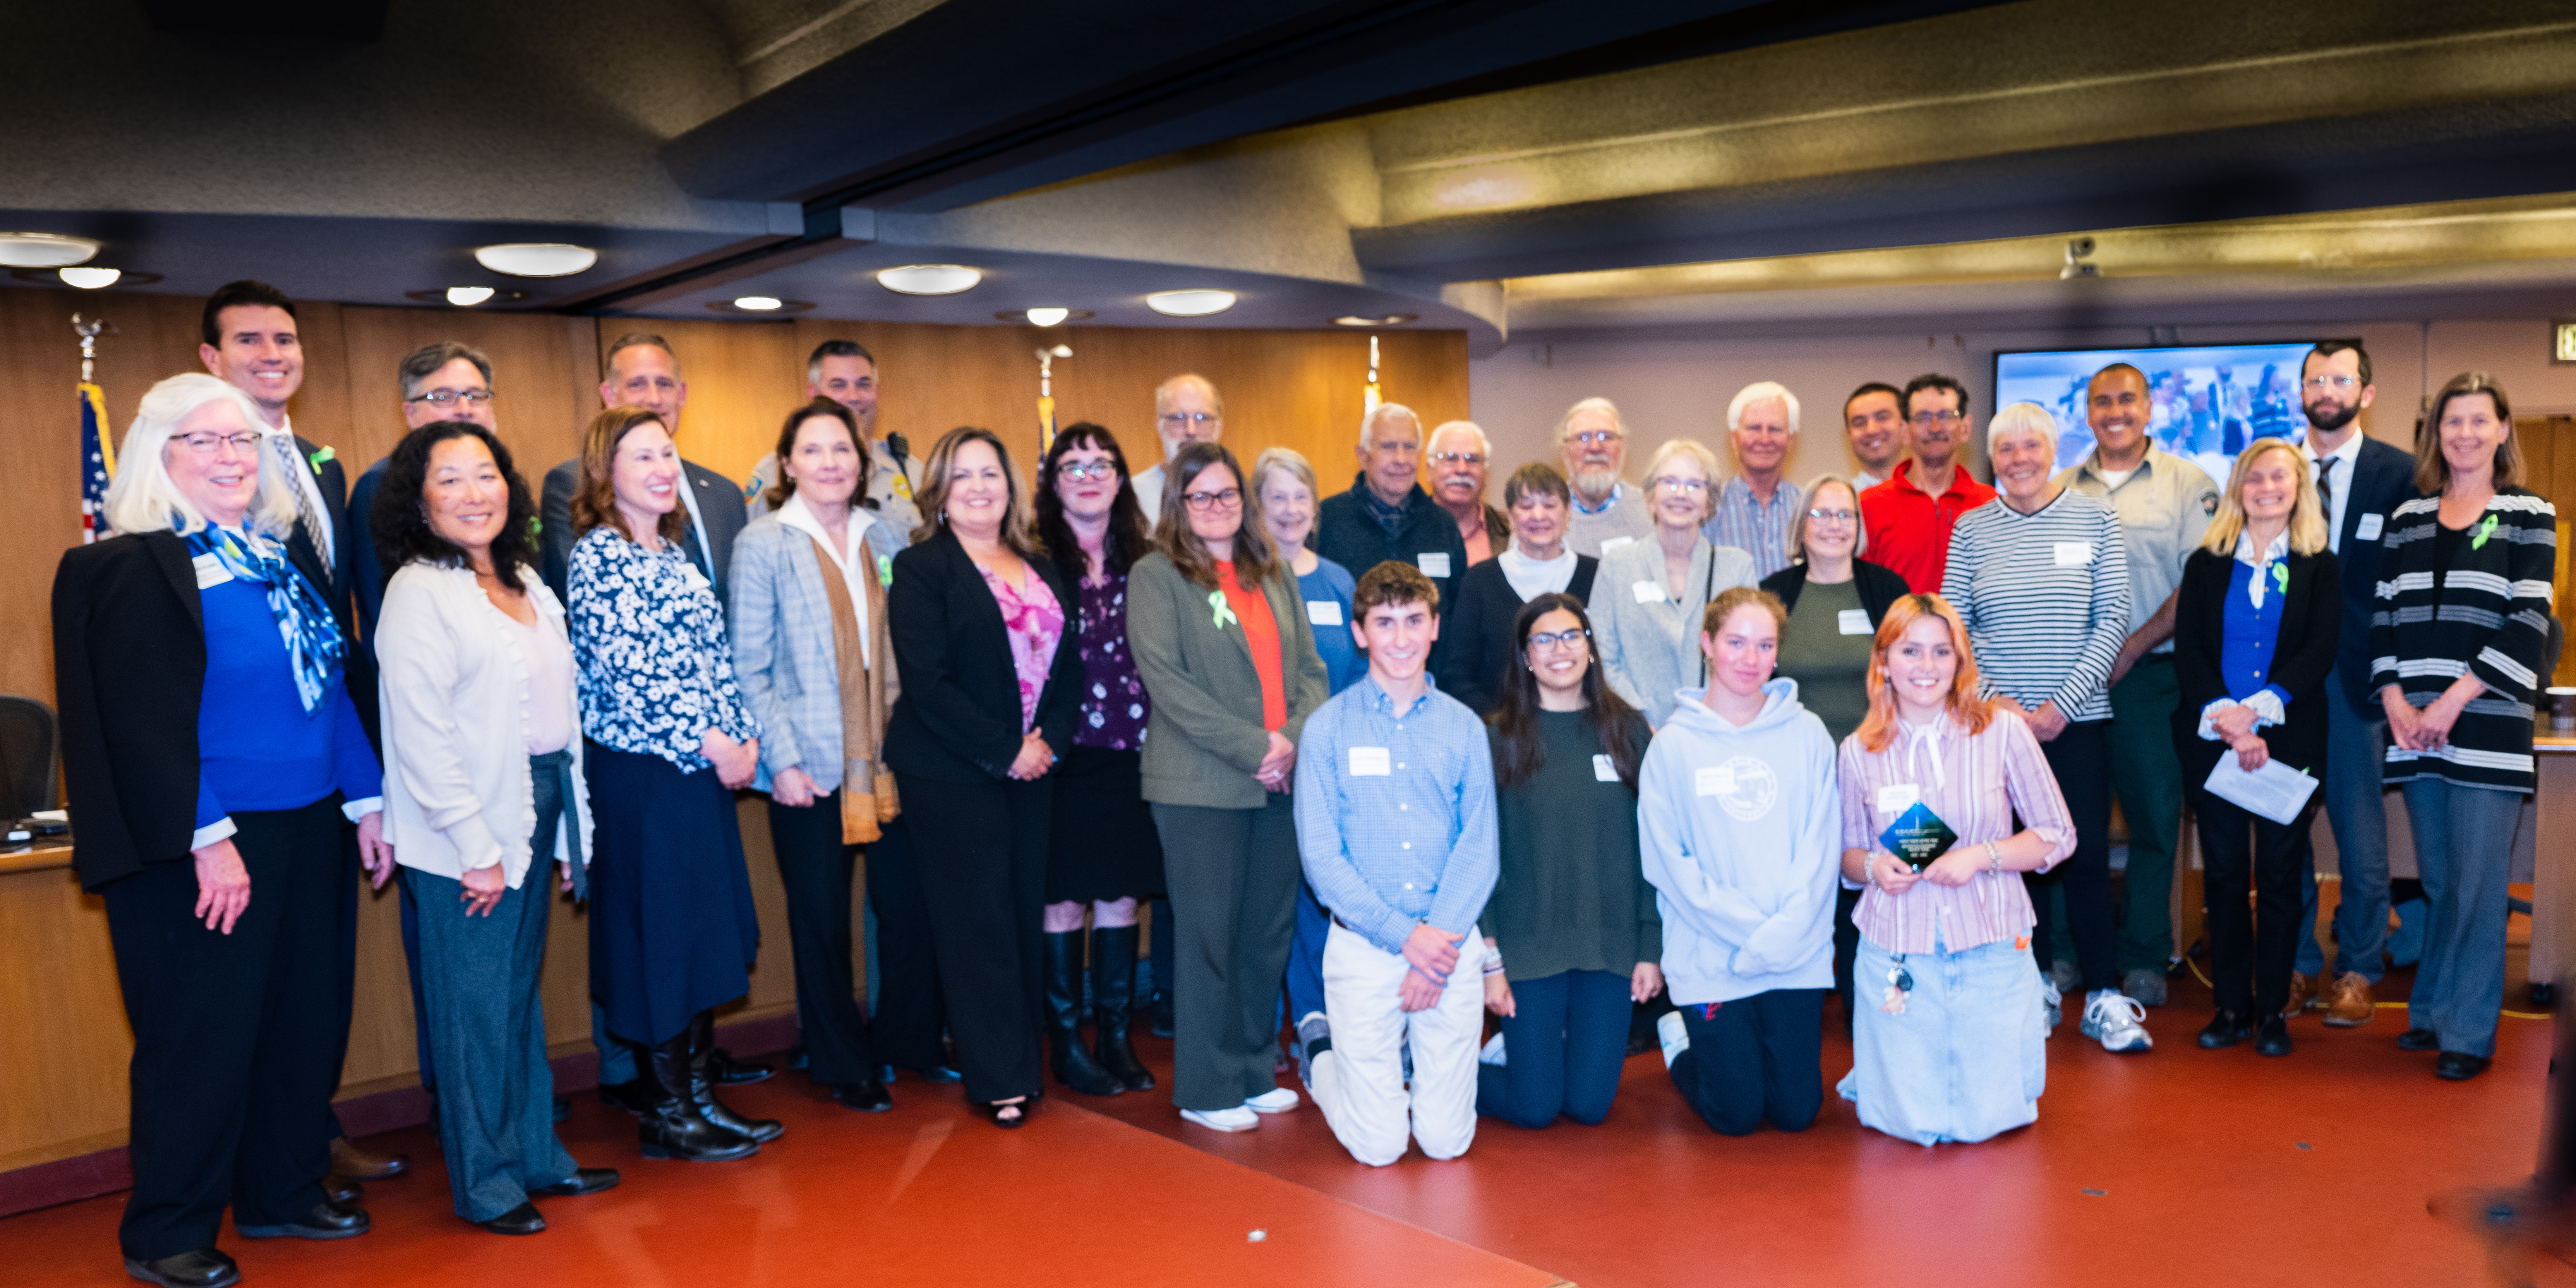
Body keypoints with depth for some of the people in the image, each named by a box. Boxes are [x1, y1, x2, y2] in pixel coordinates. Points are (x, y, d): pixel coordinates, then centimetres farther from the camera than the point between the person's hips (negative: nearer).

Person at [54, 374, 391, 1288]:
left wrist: (366, 800, 11)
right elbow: (143, 723, -15)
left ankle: (282, 1193, 31)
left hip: (306, 831, 7)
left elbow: (330, 688, 15)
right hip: (202, 846, -7)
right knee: (203, 1037, 3)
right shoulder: (135, 568, -10)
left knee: (306, 1021, 14)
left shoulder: (281, 553, 11)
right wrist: (208, 838, -20)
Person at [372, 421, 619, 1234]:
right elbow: (422, 739, -16)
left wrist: (567, 826, 11)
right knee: (477, 1008, 3)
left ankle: (537, 1156, 29)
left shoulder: (525, 581, 12)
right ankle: (485, 1185, 16)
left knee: (522, 992, 17)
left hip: (539, 808, 7)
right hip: (466, 833, -7)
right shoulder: (417, 594, -11)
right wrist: (476, 850, -17)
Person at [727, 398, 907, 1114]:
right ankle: (842, 1063, 23)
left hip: (892, 759, 3)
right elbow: (748, 668, -5)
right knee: (823, 920, 6)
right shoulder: (762, 545, -3)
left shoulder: (886, 537, 9)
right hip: (812, 766, -3)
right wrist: (782, 760, -11)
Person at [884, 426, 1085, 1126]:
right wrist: (1004, 751, -15)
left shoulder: (1041, 569, 13)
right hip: (953, 775, -5)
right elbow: (928, 683, -13)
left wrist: (1049, 740, -7)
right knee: (979, 921, 0)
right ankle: (999, 1079, 10)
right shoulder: (922, 568, -5)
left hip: (1033, 770, 5)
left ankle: (1026, 1061, 20)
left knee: (1028, 914, 9)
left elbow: (1068, 663, 9)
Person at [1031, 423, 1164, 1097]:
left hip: (1131, 756, 4)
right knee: (1064, 899, 4)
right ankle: (1067, 1043, 15)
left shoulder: (1144, 562, 9)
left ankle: (1116, 1036, 22)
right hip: (1065, 758, -4)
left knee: (1121, 895, 10)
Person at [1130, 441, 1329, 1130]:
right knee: (1209, 936, 1)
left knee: (1270, 931, 11)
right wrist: (1253, 747, -16)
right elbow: (1166, 680, -12)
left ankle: (1256, 1071, 25)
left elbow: (1311, 668, 12)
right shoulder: (1155, 577, -3)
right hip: (1201, 784, -5)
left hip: (1279, 783, 5)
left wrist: (1295, 738, -8)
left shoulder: (1275, 575, 15)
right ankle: (1207, 1090, 12)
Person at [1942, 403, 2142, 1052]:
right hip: (1996, 720, 1)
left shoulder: (2095, 518, 3)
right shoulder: (1971, 529, 5)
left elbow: (2113, 619, -1)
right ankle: (2037, 986, 19)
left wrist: (2061, 704, -9)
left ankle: (2104, 996, 9)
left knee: (2087, 854, -2)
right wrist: (1991, 699, -9)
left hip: (2077, 718, -1)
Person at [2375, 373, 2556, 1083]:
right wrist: (2396, 702, -3)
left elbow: (2528, 624, -6)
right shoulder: (2408, 519, 13)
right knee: (2437, 880, 11)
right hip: (2415, 727, 4)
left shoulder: (2528, 516, 2)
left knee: (2477, 882, -2)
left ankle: (2469, 1032, 6)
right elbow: (2383, 617, 11)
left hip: (2487, 727, -3)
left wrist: (2453, 702, -13)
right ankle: (2432, 1011, 21)